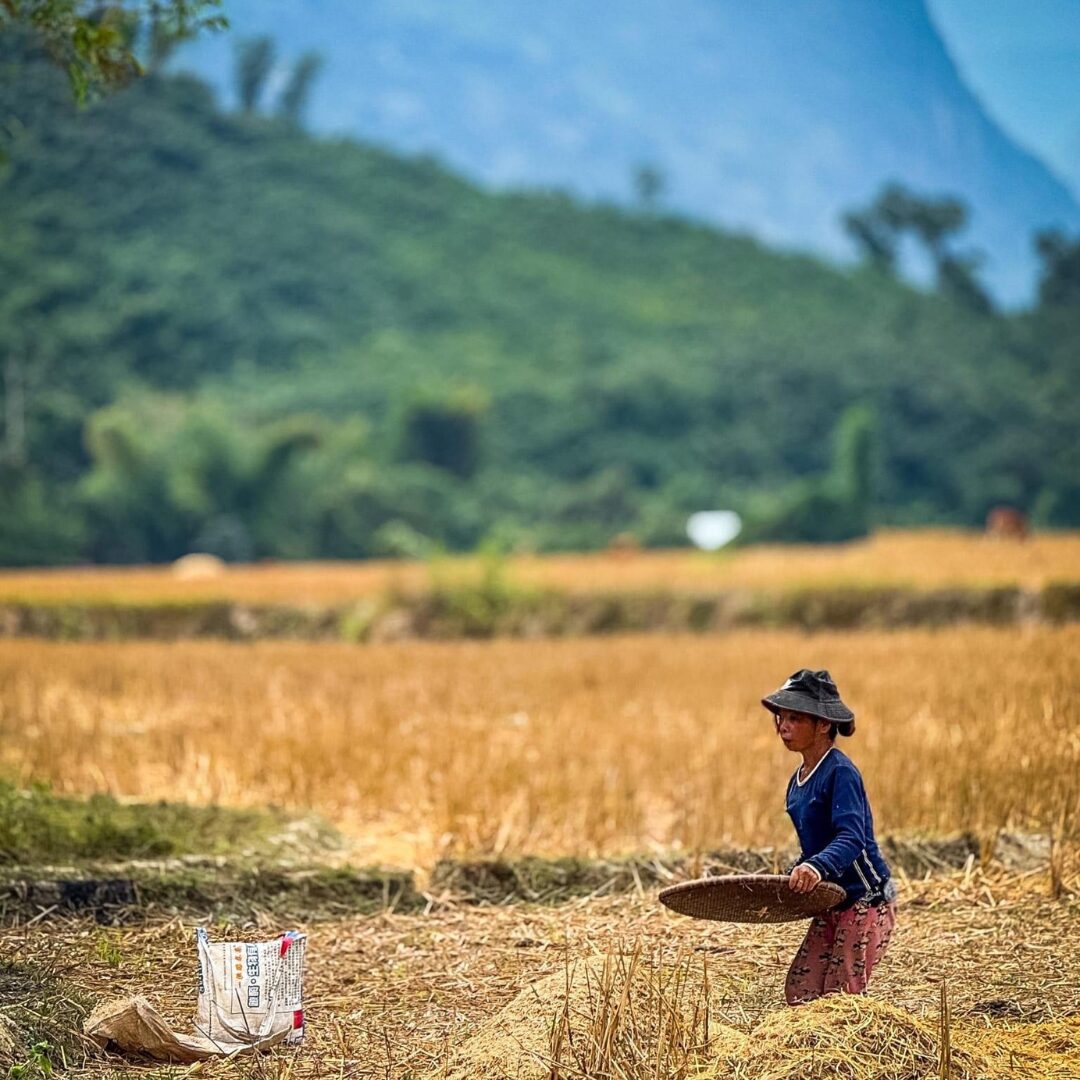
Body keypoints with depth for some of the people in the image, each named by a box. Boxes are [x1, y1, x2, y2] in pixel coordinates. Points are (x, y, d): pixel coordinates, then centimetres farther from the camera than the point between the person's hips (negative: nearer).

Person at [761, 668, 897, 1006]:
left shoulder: (840, 772, -16)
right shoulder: (797, 782, 11)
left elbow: (852, 839, -30)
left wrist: (817, 867, -46)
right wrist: (792, 884, 9)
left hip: (866, 901, -9)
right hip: (831, 905, 9)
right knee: (799, 992, 1)